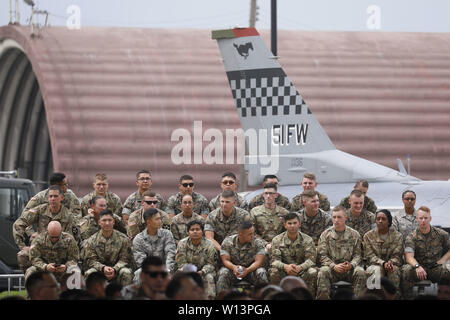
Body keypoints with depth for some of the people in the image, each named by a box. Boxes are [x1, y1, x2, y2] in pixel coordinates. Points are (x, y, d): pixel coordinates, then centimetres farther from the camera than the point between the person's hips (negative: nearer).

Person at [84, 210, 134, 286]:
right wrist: (103, 268, -23)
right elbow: (90, 260, -2)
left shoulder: (123, 239, 3)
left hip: (117, 271, 0)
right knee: (89, 273, -31)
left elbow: (124, 259, -2)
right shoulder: (91, 241, 5)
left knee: (126, 273, -32)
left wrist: (114, 269, -23)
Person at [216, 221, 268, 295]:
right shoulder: (228, 241, -8)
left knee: (261, 273, -32)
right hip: (233, 269, 0)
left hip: (251, 270, 0)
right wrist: (234, 267, -36)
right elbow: (225, 260, -12)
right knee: (223, 273, -32)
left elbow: (258, 261, -17)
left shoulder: (258, 243, -9)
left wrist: (247, 270, -37)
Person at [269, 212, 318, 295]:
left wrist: (300, 267, -32)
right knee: (274, 272, -31)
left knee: (312, 272, -30)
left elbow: (311, 259, -9)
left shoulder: (307, 240, 1)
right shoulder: (277, 240, 2)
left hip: (301, 271, 0)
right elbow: (274, 260, -8)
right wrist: (285, 266, -31)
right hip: (284, 271, 0)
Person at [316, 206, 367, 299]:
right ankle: (322, 298, -32)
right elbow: (322, 255, 1)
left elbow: (357, 254, 7)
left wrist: (351, 265, -15)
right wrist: (334, 266, -16)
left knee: (360, 272, -30)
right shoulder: (326, 234, 7)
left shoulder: (354, 234, 9)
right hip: (332, 268, -1)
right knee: (323, 271, -33)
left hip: (349, 270, 1)